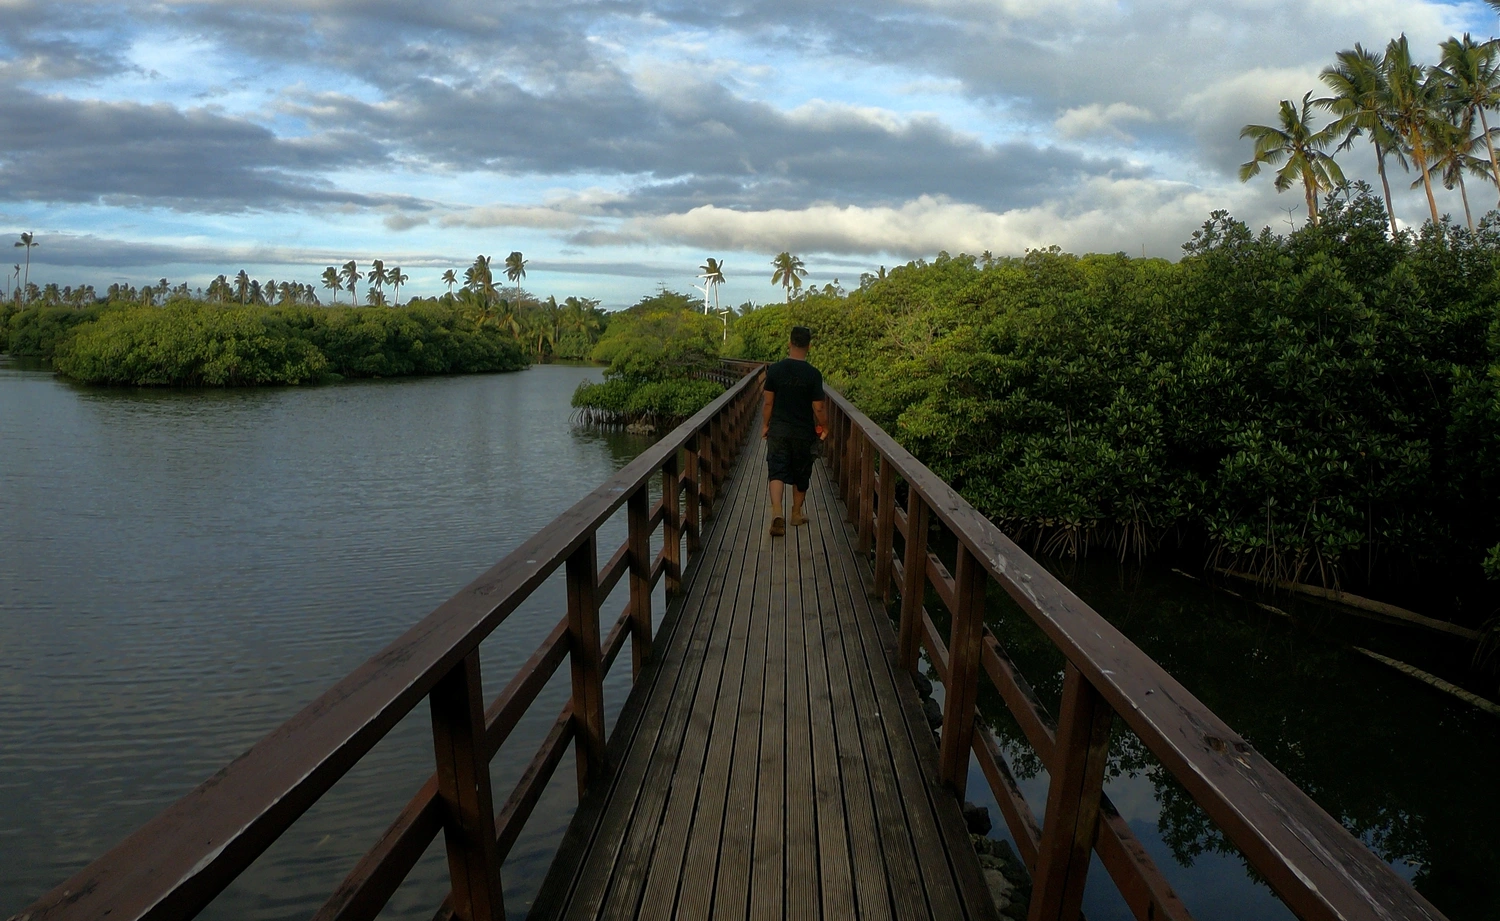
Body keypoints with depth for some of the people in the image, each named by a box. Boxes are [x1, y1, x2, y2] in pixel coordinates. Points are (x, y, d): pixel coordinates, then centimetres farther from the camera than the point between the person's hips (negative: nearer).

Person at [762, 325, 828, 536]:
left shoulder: (774, 369, -7)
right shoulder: (813, 374, -13)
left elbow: (768, 402, -1)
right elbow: (818, 408, -10)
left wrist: (766, 425, 14)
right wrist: (824, 428, 7)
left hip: (778, 430, 1)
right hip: (803, 432, 0)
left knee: (777, 471, -1)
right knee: (800, 474, 15)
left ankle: (776, 513, -21)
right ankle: (797, 514, 29)